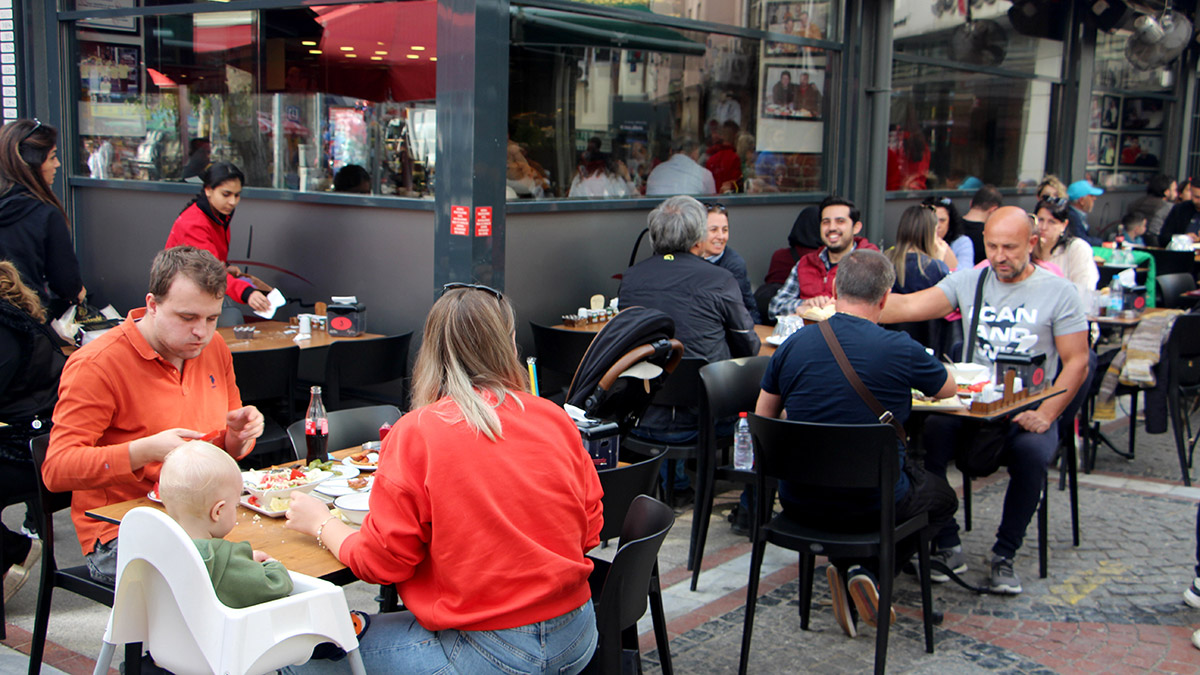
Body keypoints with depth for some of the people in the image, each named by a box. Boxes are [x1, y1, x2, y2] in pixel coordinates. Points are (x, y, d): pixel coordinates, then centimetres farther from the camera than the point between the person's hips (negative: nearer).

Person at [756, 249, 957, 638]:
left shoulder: (794, 344, -5)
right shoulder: (901, 350, -13)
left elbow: (762, 421, 7)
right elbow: (948, 389, 9)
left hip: (799, 504, 4)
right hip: (872, 507, -4)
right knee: (942, 496, 27)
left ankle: (843, 563, 10)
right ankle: (867, 569, 3)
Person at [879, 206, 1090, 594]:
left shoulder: (1059, 292, 2)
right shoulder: (968, 282, 9)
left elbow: (1077, 362, -1)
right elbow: (907, 307, -2)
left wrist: (1045, 415, -16)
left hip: (1028, 409, -2)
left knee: (1032, 451, -34)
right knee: (926, 434, -27)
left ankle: (1004, 555, -12)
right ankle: (947, 548, -11)